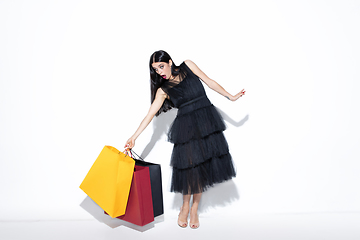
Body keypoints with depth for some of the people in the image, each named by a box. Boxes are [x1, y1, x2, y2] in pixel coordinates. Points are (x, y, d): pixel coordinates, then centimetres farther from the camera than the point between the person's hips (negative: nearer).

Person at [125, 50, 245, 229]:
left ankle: (195, 208, 17)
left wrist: (231, 97, 10)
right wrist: (134, 137, -4)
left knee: (204, 164, 1)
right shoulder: (163, 90, 4)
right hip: (186, 126, -1)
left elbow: (209, 82, 9)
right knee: (189, 165, -4)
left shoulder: (187, 66, 5)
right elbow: (150, 114, 1)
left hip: (206, 120, 1)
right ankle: (185, 206, 20)